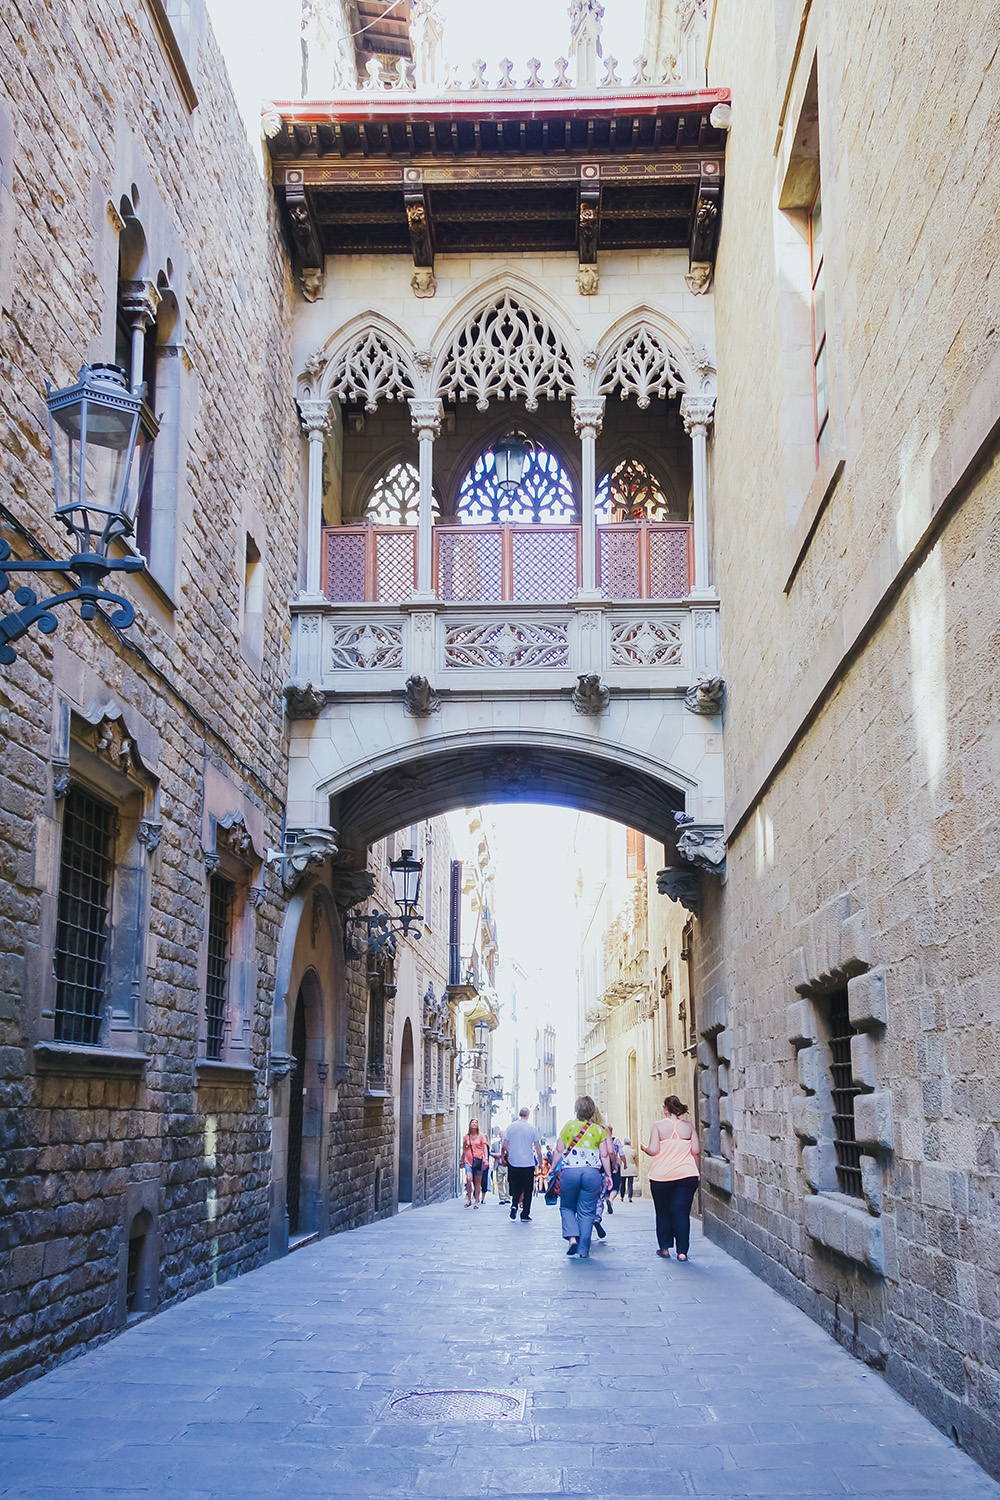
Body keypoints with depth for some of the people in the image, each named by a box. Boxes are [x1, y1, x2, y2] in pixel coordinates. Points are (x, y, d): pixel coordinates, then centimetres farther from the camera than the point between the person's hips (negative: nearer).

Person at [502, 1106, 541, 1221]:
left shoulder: (510, 1127, 1)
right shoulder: (532, 1128, -4)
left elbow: (505, 1145, 1)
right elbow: (537, 1147, -1)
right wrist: (540, 1161, 10)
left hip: (513, 1163, 2)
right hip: (528, 1163, -2)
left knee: (515, 1187, 16)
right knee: (527, 1190, 7)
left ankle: (514, 1205, -5)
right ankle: (525, 1214, 7)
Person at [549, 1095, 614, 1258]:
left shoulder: (568, 1126, 4)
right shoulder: (599, 1130, 6)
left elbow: (559, 1152, 6)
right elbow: (605, 1155, 5)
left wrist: (552, 1169, 19)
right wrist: (608, 1175, 15)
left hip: (569, 1172, -1)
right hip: (592, 1173, 1)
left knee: (567, 1207, 16)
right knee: (586, 1212, 8)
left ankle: (572, 1237, -5)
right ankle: (583, 1249, 7)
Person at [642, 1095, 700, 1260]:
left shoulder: (659, 1126, -3)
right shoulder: (689, 1126, 3)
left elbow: (653, 1150, -10)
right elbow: (696, 1151, 2)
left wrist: (644, 1148, 12)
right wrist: (695, 1170, 17)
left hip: (661, 1177, -1)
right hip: (687, 1176, 1)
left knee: (663, 1213, 14)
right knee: (682, 1213, 1)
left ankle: (665, 1247, 19)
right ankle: (682, 1251, -3)